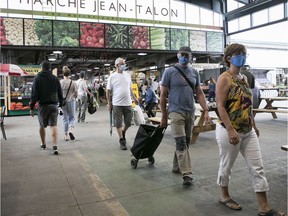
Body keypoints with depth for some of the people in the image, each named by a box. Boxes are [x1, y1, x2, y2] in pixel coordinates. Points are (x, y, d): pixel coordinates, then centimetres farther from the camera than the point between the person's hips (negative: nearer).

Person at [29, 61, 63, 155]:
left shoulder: (37, 78, -2)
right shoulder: (55, 78, 4)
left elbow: (34, 94, -6)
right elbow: (60, 93, 6)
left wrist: (31, 108, -3)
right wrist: (60, 104, 15)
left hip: (43, 105, -1)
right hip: (54, 105, 1)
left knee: (42, 126, 16)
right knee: (54, 126, -2)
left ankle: (43, 144, 30)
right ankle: (55, 146, -13)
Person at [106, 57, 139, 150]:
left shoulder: (127, 75, 9)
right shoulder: (112, 76, -4)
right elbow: (108, 91, -2)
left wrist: (134, 98, 16)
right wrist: (109, 103, -4)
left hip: (128, 103, 4)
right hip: (117, 104, -4)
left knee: (128, 123, 10)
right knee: (118, 123, 2)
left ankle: (123, 133, 38)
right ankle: (122, 141, 14)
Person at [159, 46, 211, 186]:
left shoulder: (194, 72, 9)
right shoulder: (170, 72, -4)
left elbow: (199, 93, 11)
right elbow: (163, 95, -2)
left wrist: (206, 111, 2)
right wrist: (164, 116, -2)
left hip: (191, 112, 5)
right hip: (176, 112, -5)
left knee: (185, 142, 12)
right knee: (181, 143, -8)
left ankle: (176, 167, 29)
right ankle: (187, 174, -5)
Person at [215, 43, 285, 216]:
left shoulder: (244, 78, 12)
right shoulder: (224, 79, -13)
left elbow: (248, 105, 17)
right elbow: (220, 106, -20)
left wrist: (254, 125, 18)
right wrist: (230, 130, -25)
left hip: (248, 131, 8)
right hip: (230, 131, -8)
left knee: (257, 167, 8)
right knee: (227, 165, 10)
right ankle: (225, 196, 32)